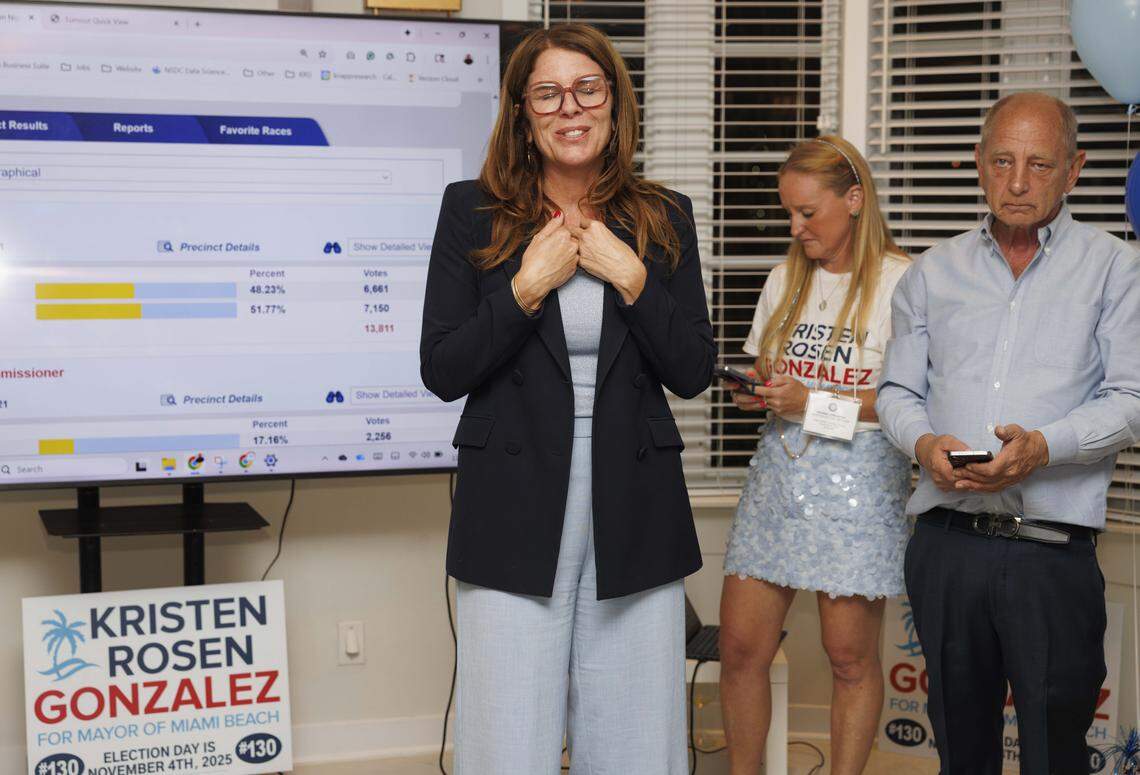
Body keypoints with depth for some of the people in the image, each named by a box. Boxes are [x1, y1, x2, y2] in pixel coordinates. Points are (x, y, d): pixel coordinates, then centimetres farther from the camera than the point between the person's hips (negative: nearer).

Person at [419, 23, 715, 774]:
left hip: (633, 510, 2)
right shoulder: (473, 211, 2)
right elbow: (441, 372, -3)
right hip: (515, 510, -2)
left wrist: (629, 277, -9)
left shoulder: (664, 219, 7)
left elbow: (694, 373, 2)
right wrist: (528, 287, -13)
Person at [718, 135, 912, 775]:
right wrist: (751, 389, -1)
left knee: (851, 656, 2)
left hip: (861, 478, -5)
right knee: (740, 647, 3)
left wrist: (815, 400, -16)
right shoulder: (787, 279, 14)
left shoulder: (902, 282, -5)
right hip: (780, 471, 5)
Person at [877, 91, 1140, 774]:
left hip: (1053, 553, -3)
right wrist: (924, 443, -7)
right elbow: (897, 391, 15)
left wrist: (1043, 447, -20)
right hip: (947, 544, 3)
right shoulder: (934, 272, 14)